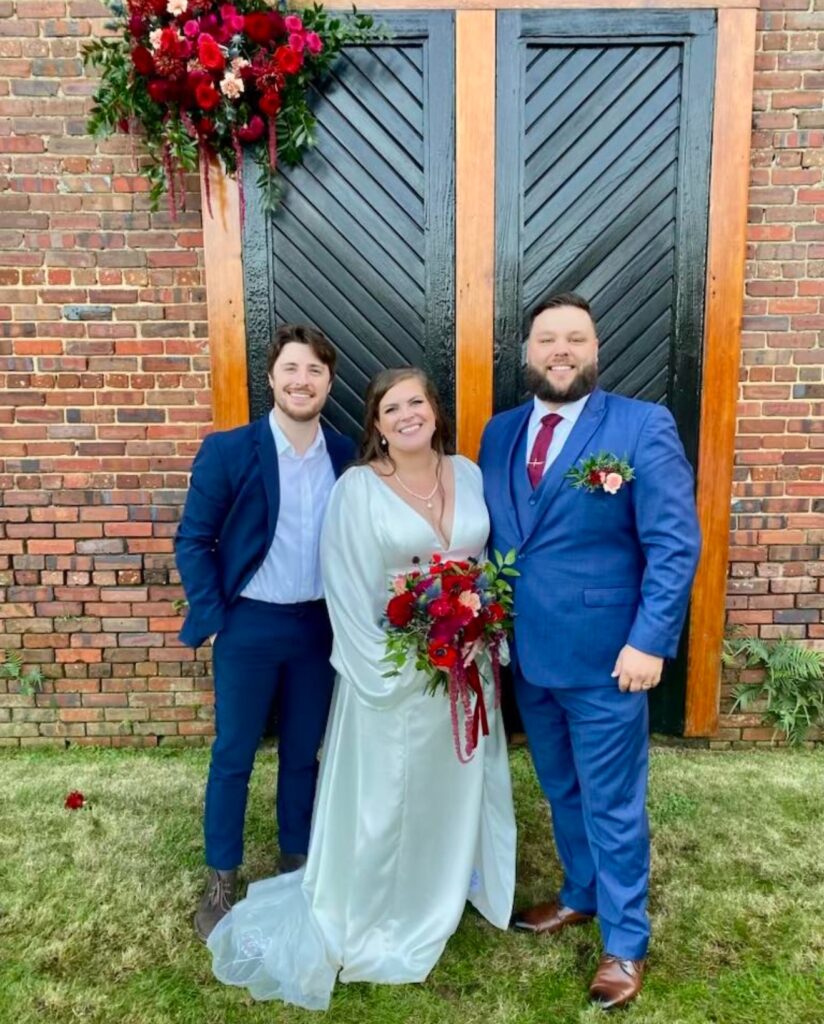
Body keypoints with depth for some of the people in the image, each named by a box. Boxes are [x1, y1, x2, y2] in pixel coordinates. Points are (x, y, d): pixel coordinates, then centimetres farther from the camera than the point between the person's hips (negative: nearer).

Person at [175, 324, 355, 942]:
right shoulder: (227, 451, -10)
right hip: (248, 625, -2)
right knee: (234, 756, 11)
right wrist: (211, 618, -10)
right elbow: (193, 540, -7)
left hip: (320, 625, 3)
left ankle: (297, 863, 38)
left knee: (304, 753, 17)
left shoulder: (347, 457, -2)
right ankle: (222, 882, 31)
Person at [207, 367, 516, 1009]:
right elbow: (348, 591, -12)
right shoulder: (358, 488, -11)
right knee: (385, 796, 8)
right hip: (394, 666, -5)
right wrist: (385, 670, -15)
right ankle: (378, 918, 32)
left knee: (459, 784, 20)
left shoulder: (468, 474, 3)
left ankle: (445, 896, 45)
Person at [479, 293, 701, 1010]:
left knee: (612, 804, 11)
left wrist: (649, 642, -18)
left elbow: (675, 544, -12)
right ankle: (581, 895, 46)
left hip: (604, 656, -5)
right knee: (562, 791, 23)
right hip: (526, 654, 5)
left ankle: (625, 942, 33)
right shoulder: (501, 433, 6)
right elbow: (490, 536, 10)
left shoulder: (644, 426, -10)